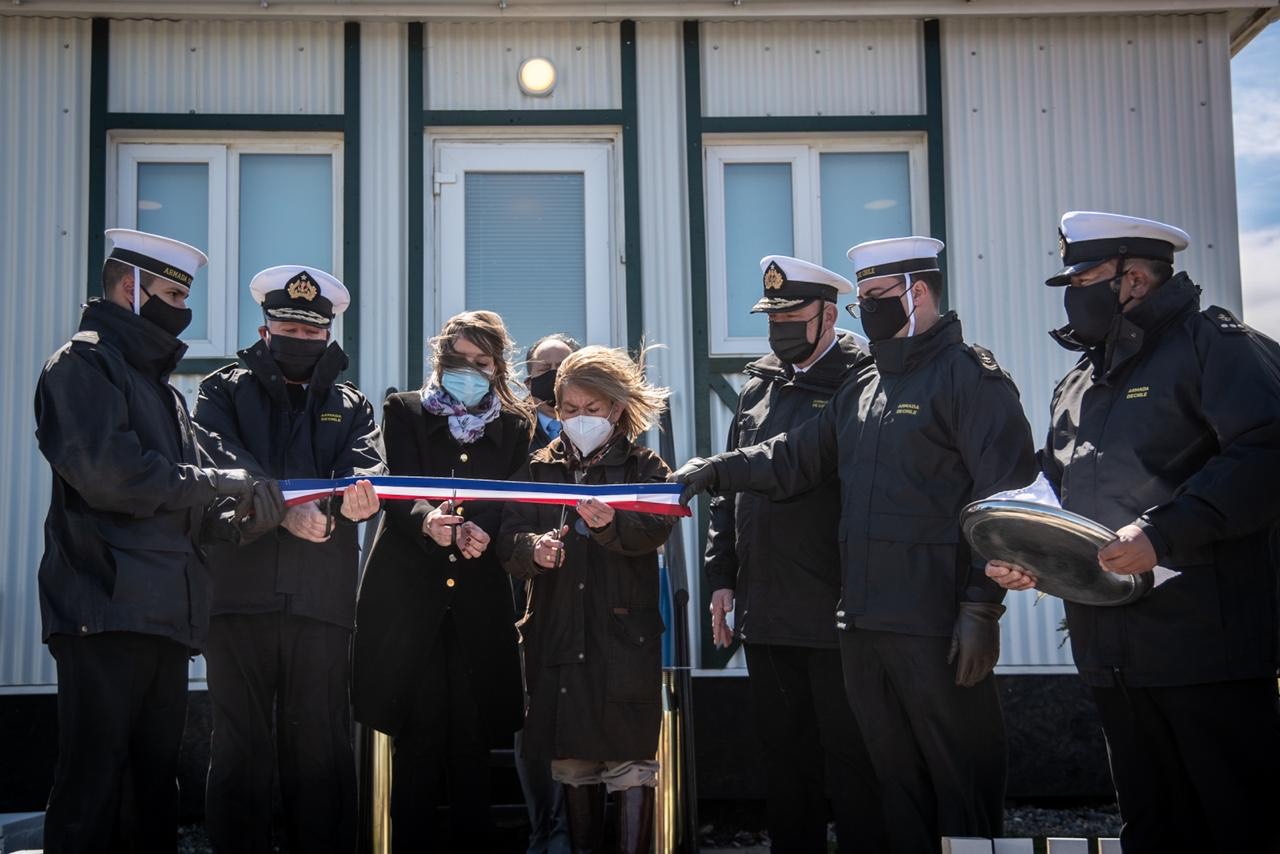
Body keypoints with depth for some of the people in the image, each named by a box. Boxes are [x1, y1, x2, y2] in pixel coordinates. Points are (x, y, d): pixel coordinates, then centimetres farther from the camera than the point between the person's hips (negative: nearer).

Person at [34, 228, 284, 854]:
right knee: (94, 787, -8)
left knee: (153, 789, 9)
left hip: (166, 616, 8)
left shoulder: (161, 389, 25)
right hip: (106, 610, -8)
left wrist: (240, 517, 1)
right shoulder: (83, 365, -1)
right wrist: (216, 481, -10)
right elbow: (104, 471, -18)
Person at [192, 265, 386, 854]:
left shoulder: (351, 406, 22)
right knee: (240, 746, -1)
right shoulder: (225, 391, 16)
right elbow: (219, 463, -3)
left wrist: (352, 497, -23)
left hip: (322, 601, 1)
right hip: (241, 591, -1)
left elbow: (368, 468, 2)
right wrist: (285, 510, -20)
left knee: (322, 749, 1)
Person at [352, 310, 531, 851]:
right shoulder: (405, 411, 9)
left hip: (480, 600, 2)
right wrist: (426, 520, -28)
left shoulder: (514, 426, 13)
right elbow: (397, 491, -5)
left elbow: (514, 505, 3)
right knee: (417, 734, -4)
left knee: (473, 736, 0)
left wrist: (482, 531, -20)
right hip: (409, 593, -1)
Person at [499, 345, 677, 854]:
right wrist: (533, 549, -20)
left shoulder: (644, 466, 4)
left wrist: (611, 524, -36)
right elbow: (509, 540, 3)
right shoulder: (540, 469, 13)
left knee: (630, 762, -3)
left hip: (624, 636, -3)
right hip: (557, 635, 3)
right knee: (572, 763, 9)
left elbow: (655, 529, -15)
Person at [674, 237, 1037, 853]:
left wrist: (982, 605, -18)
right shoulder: (862, 388, 18)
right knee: (897, 780, 16)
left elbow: (1004, 498, -13)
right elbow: (793, 459, 17)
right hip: (863, 621, 8)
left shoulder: (968, 375, -6)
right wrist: (716, 470, 2)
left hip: (937, 627, -8)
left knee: (962, 781, 2)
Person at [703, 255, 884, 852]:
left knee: (851, 756, 4)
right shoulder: (757, 388, 14)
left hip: (836, 611, -6)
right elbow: (731, 488, 17)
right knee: (784, 753, 16)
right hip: (765, 611, 7)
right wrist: (722, 574, 12)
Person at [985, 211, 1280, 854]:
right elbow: (1055, 494, 26)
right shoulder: (1076, 386, 21)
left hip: (1205, 644, -7)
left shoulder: (1213, 345, -4)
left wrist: (1163, 533, -25)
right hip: (1110, 652, 8)